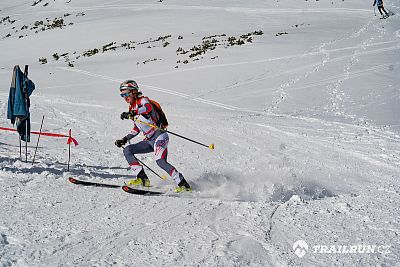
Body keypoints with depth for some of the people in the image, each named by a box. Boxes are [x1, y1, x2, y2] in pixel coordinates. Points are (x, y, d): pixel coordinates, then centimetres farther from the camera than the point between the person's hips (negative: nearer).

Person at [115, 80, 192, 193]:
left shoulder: (143, 100, -4)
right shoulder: (132, 108, 19)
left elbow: (148, 107, -30)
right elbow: (137, 128, 28)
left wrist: (131, 114, -39)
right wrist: (125, 139, 20)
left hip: (159, 135, -9)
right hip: (149, 140, 9)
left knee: (160, 161, -26)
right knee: (127, 150, -1)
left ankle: (183, 184, -22)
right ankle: (142, 179, -4)